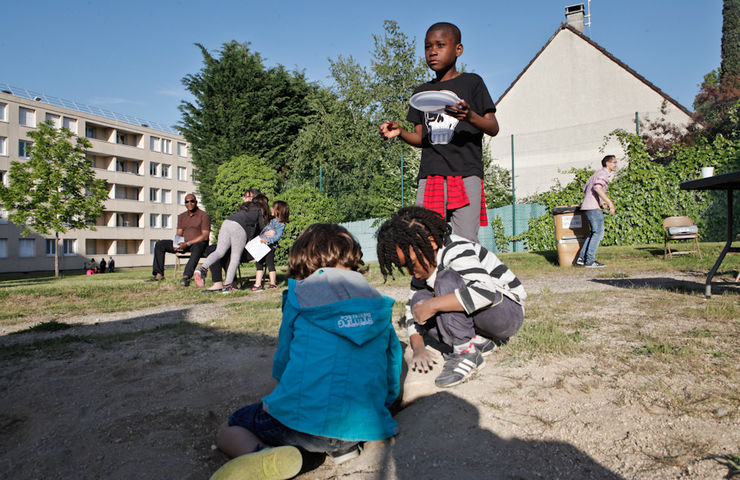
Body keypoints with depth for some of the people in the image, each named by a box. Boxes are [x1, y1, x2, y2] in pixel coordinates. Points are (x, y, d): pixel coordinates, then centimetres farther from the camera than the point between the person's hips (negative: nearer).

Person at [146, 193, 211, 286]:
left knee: (197, 248, -42)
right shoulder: (181, 216, 15)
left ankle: (186, 277, -58)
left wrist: (188, 243, -23)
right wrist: (177, 244, -12)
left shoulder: (204, 216, -5)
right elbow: (179, 234, 11)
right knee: (159, 245, -3)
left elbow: (205, 236, -14)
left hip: (199, 243, -7)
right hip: (185, 244, 7)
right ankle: (159, 274, -8)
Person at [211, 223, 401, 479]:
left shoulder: (299, 295, 1)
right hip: (364, 425, 5)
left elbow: (282, 362, 9)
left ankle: (264, 455, -12)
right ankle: (343, 446, 7)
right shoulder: (379, 304, 8)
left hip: (303, 420, -4)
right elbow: (392, 380, 12)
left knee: (226, 431, 20)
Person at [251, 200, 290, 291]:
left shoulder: (281, 225, -7)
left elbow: (278, 236, -19)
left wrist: (267, 240, -28)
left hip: (270, 246, -8)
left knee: (270, 263, -8)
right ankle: (258, 284, 10)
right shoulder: (271, 220, 16)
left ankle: (273, 284, 1)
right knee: (259, 264, 7)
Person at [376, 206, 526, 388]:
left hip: (509, 311, -9)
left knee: (447, 280, -29)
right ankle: (480, 342, -5)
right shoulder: (424, 263, 2)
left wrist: (432, 305, -36)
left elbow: (485, 291, -39)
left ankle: (467, 352, -22)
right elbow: (412, 308, 4)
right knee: (418, 299, -7)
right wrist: (418, 347, -11)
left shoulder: (457, 250, -23)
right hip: (475, 322, 9)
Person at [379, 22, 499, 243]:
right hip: (430, 175, 4)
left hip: (465, 174, -3)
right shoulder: (422, 91, 20)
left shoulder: (471, 82, 7)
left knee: (465, 241, -9)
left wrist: (470, 116, -21)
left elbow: (494, 128, 0)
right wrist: (400, 132, -2)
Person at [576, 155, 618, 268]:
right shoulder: (603, 174, -7)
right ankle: (590, 260, -9)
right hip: (593, 207, -10)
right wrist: (610, 203, -27)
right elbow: (597, 188, -26)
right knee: (598, 232, -8)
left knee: (595, 232, 14)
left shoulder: (597, 174, 24)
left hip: (587, 206, 10)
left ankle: (581, 258, 10)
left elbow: (585, 190, 30)